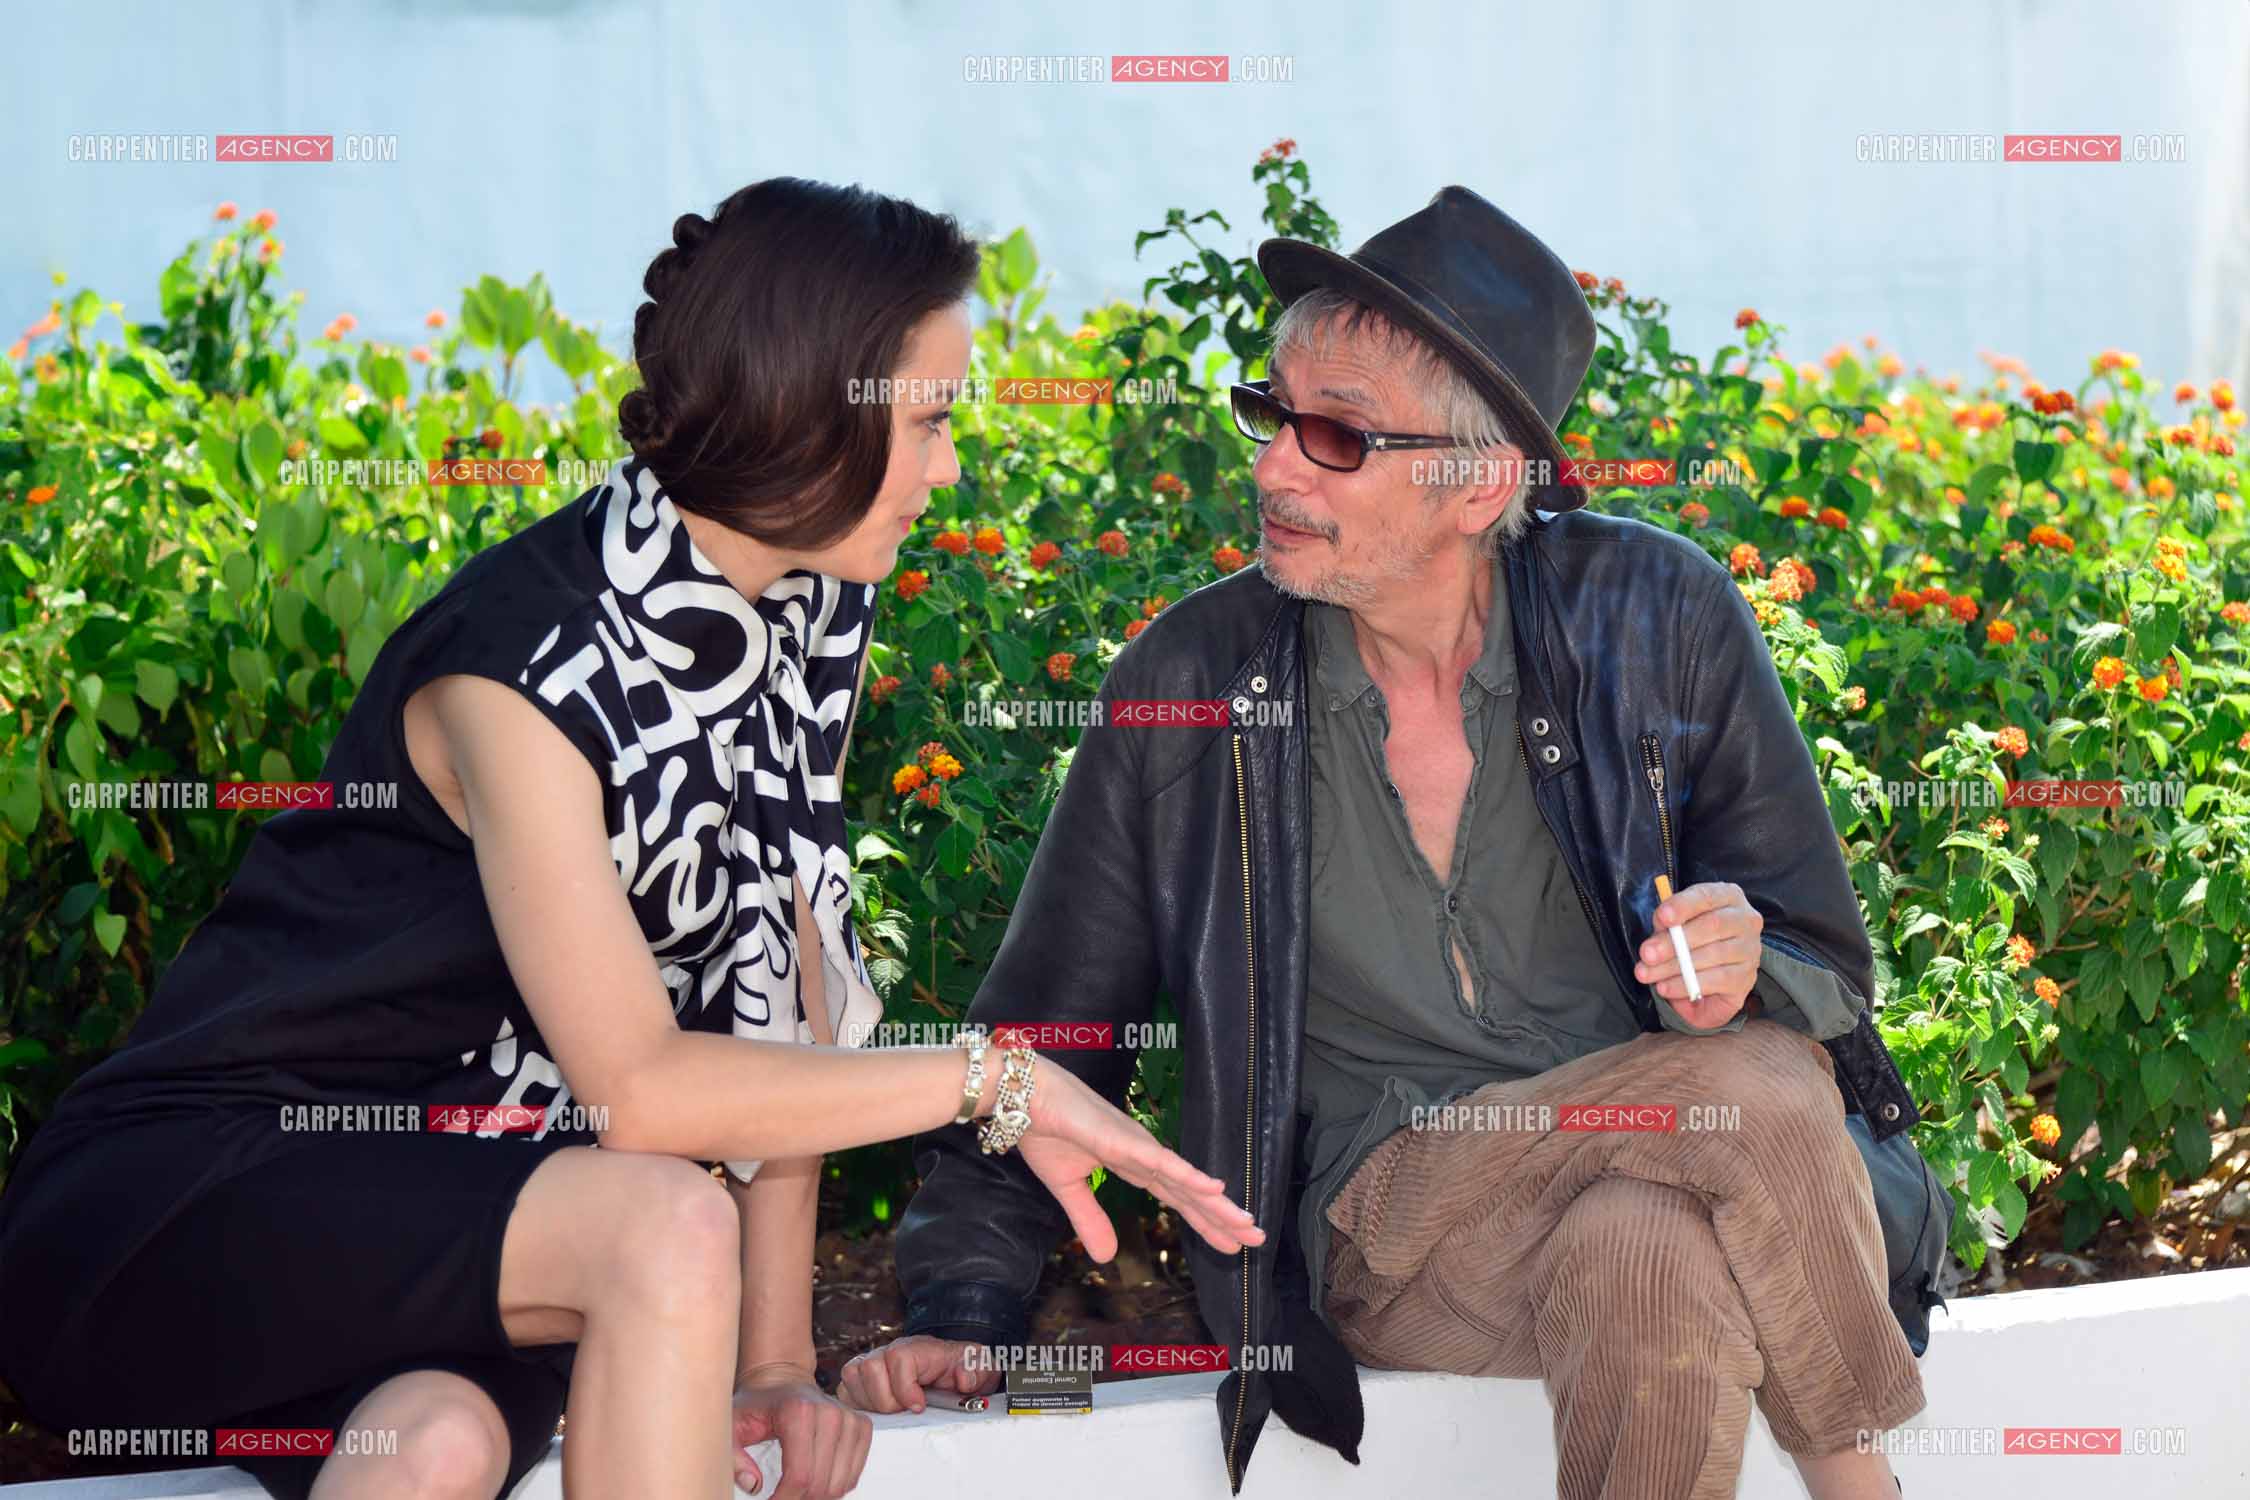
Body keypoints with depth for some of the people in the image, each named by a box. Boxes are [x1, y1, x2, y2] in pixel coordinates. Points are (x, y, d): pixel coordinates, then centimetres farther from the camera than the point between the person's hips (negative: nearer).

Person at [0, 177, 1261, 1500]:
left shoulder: (816, 617, 3)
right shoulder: (535, 660, -21)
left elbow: (780, 996, 3)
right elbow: (636, 1085, -25)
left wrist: (773, 1359, -5)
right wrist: (994, 1077, -19)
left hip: (439, 1214, 5)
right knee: (668, 1228, -31)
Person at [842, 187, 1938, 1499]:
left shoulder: (1659, 617, -1)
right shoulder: (1191, 679, -1)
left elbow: (1822, 974, 6)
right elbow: (1050, 1023, 9)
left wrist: (1735, 981, -18)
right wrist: (963, 1307, -1)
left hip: (1647, 1166, 1)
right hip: (1387, 1224, -1)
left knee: (1647, 1256, -37)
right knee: (1764, 1096, -30)